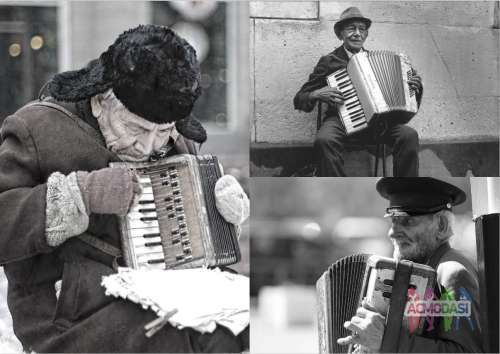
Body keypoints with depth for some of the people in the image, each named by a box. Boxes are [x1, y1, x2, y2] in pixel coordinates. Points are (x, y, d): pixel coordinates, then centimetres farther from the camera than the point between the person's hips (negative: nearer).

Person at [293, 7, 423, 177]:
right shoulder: (329, 61, 11)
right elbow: (299, 100, 11)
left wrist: (414, 87, 4)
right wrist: (318, 94, -11)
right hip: (341, 120, -3)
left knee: (409, 136, -26)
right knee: (324, 141, -37)